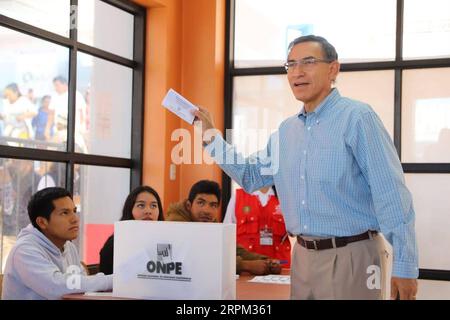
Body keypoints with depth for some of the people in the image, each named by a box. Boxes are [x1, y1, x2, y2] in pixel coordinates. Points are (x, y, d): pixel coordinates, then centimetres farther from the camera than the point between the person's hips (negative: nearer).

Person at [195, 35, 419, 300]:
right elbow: (251, 176, 21)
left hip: (351, 256, -7)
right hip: (302, 256, 7)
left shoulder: (357, 118, -11)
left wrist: (405, 265, -17)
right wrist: (212, 138, 12)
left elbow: (391, 195, -15)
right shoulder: (287, 130, 11)